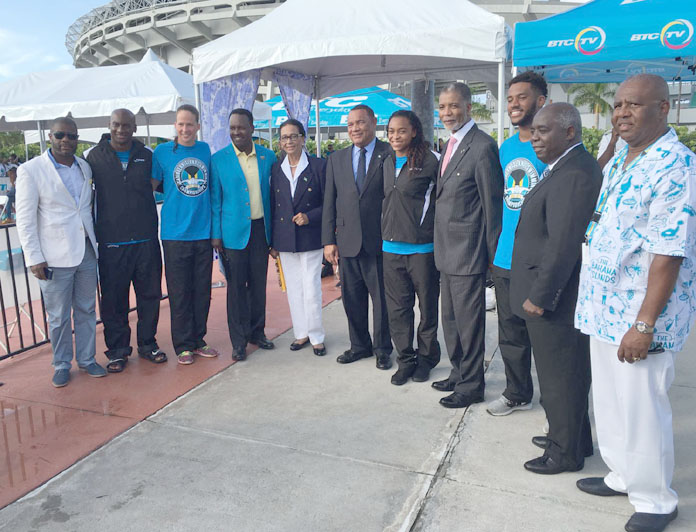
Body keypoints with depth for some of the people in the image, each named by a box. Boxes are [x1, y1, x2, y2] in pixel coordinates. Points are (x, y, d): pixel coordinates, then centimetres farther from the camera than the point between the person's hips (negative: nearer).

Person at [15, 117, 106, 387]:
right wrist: (34, 258, -11)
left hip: (86, 252, 5)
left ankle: (87, 359, 28)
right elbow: (25, 219, -7)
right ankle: (61, 365, 23)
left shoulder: (85, 167, 10)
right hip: (55, 257, -4)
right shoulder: (31, 170, -6)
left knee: (86, 310, 13)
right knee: (58, 317, 6)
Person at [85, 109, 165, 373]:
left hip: (146, 240, 2)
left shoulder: (147, 155, 6)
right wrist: (92, 230, 4)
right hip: (111, 242, -2)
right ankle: (117, 349, 20)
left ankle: (147, 343, 26)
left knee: (150, 294, 9)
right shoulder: (93, 156, 2)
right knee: (113, 298, 5)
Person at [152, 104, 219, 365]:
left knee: (202, 291, 9)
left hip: (204, 232, 3)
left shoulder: (205, 149, 8)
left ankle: (198, 341, 23)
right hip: (175, 233, -3)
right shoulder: (161, 152, -2)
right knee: (180, 293, 3)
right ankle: (183, 345, 16)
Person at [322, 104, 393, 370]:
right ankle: (359, 345, 30)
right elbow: (329, 203, 10)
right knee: (352, 299, 12)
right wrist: (328, 240, 4)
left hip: (380, 241, -4)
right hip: (347, 242, 4)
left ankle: (383, 349, 24)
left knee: (382, 298, 6)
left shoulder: (390, 155, -1)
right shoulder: (336, 159, 11)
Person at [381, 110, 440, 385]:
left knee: (427, 306, 8)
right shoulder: (388, 163, 12)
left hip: (422, 248, -5)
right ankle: (405, 360, 23)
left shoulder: (429, 162, -9)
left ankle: (426, 357, 26)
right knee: (397, 308, 9)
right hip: (391, 247, 6)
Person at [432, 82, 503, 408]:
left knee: (469, 321, 3)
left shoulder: (482, 147, -16)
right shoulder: (451, 145, 13)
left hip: (468, 252, -9)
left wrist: (491, 255, -12)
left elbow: (492, 206, -15)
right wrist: (441, 243, 15)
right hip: (447, 252, 9)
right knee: (450, 318, 19)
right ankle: (458, 373, 36)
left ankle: (471, 385, 19)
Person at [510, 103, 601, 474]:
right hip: (551, 295, 10)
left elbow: (563, 244, -26)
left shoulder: (573, 174, -21)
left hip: (554, 300, -10)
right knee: (565, 373, 22)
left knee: (560, 377, 5)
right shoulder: (566, 168, 13)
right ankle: (572, 436, 39)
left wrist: (539, 297, -20)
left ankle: (565, 452, 23)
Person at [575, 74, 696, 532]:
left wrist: (644, 325, -22)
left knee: (641, 409, 5)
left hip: (641, 315, -8)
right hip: (604, 306, 9)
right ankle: (623, 476, 39)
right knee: (608, 401, 19)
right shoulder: (618, 161, 12)